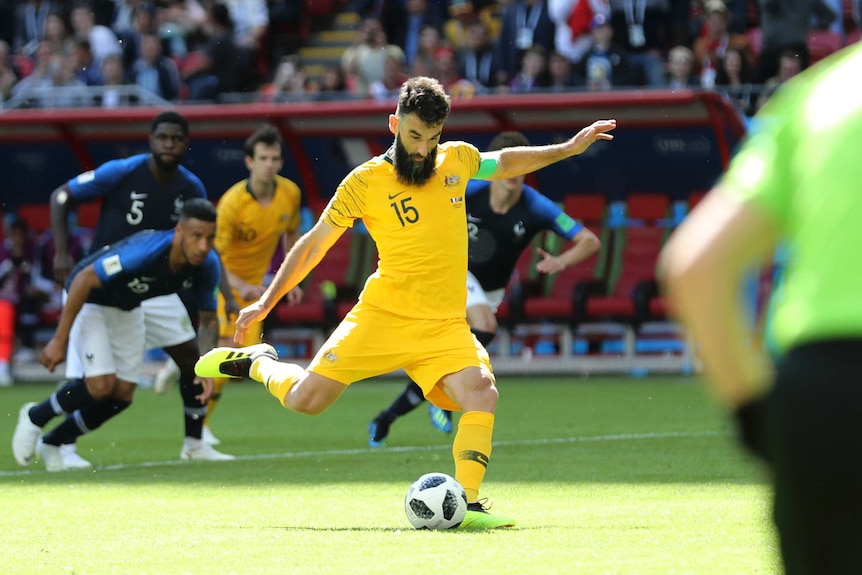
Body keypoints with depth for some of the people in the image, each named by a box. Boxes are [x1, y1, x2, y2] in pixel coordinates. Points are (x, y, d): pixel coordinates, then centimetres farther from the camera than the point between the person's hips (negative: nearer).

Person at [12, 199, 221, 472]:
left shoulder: (207, 265, -21)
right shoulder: (144, 252, -40)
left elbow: (208, 318, -5)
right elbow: (84, 279, -32)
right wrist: (60, 339, -29)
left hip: (129, 308, 7)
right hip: (90, 301, -7)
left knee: (123, 394, 2)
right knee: (102, 386, -19)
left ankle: (53, 443, 23)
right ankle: (35, 417, 9)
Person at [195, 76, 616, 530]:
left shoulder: (458, 159, 7)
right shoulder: (365, 182, -4)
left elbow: (504, 164, 30)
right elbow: (314, 244, 4)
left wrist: (568, 149, 28)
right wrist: (265, 303, 3)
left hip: (445, 326, 3)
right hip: (382, 316, -2)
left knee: (482, 394, -24)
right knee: (304, 400, -8)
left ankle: (467, 504, -20)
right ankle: (259, 362, 25)